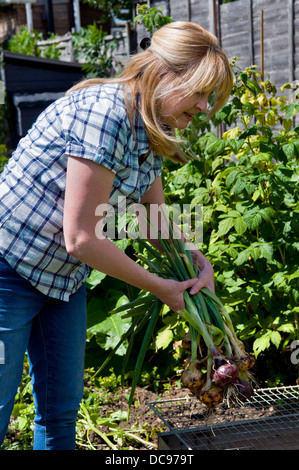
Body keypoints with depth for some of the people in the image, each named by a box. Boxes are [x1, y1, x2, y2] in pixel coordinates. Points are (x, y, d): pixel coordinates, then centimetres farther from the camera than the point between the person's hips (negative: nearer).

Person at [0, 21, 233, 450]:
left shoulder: (152, 133, 2)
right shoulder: (104, 113, -27)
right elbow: (81, 238, -25)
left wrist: (199, 262, -6)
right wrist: (160, 288, -13)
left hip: (66, 276, 9)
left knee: (61, 410, 15)